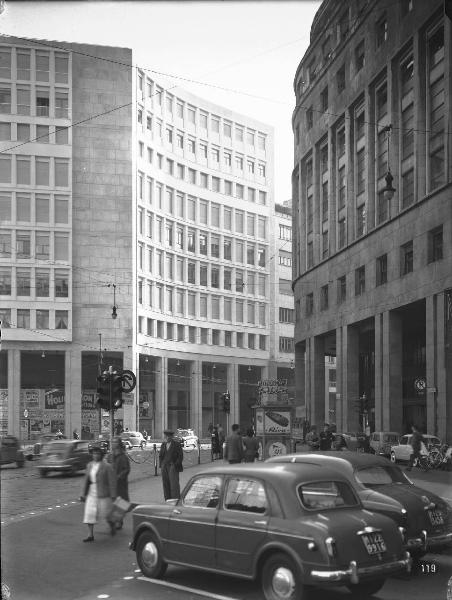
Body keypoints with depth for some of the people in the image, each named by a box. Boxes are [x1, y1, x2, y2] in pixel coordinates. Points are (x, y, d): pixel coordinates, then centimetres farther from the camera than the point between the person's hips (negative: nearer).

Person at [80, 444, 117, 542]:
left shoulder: (107, 466, -13)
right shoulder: (90, 465, 4)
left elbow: (112, 482, -12)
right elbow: (87, 480, 10)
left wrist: (113, 496, -14)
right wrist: (84, 494, 8)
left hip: (103, 495, -5)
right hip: (92, 494, 5)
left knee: (106, 514, 7)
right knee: (89, 514, -4)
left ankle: (112, 525, 37)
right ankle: (91, 535, 0)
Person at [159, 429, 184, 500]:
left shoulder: (177, 444, -4)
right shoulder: (163, 445, 12)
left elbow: (180, 456, -5)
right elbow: (160, 456, 19)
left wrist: (175, 465, -12)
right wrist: (161, 465, 7)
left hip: (173, 467, -5)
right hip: (164, 467, 5)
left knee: (174, 484, -11)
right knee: (166, 484, 2)